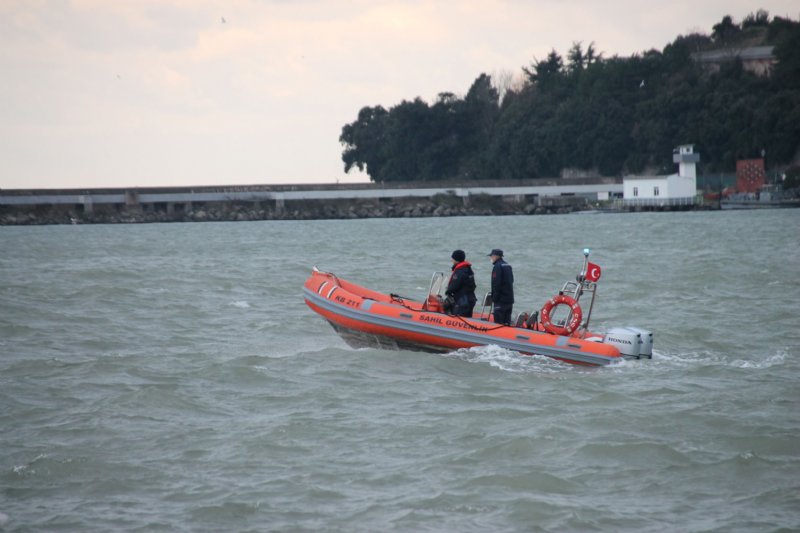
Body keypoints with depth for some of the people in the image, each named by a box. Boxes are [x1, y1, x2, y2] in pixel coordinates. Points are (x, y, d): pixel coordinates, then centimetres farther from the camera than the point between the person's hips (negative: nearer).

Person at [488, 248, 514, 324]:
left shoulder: (497, 267, -12)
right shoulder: (508, 266, 16)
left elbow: (496, 284, -17)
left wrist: (494, 298, -12)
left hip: (501, 300, -9)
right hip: (510, 298, 9)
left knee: (499, 322, -8)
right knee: (507, 322, 12)